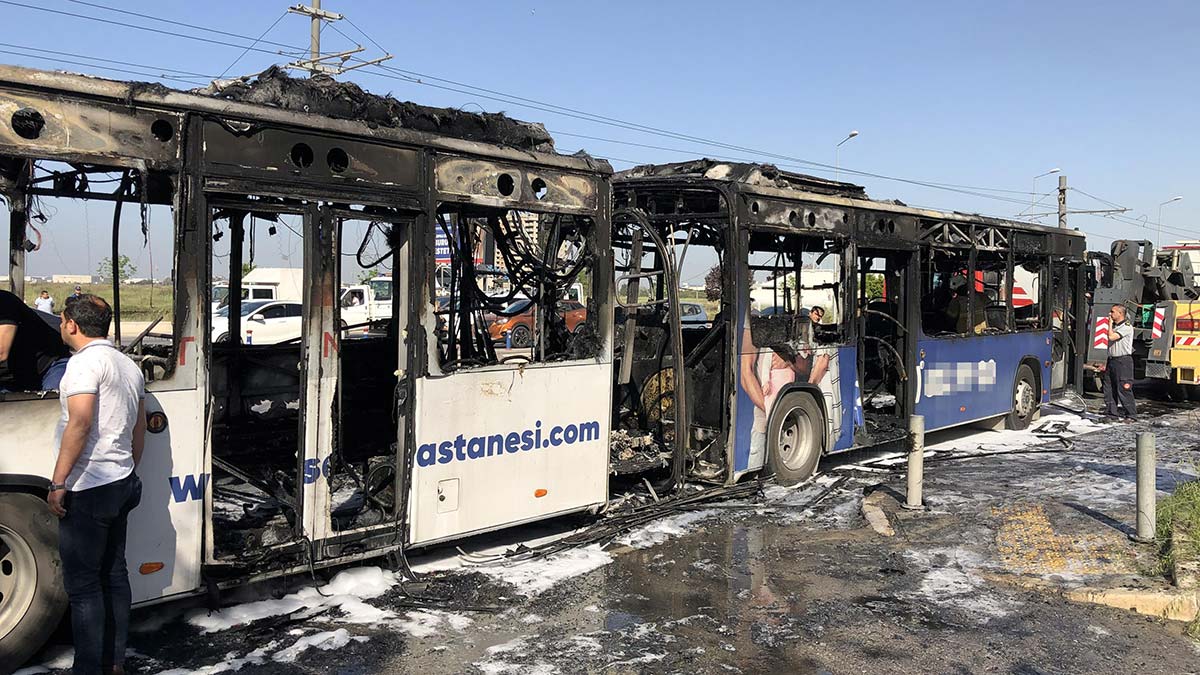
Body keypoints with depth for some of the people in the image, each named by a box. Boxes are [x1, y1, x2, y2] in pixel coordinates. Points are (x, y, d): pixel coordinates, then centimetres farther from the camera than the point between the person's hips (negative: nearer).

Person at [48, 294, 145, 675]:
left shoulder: (85, 361, -12)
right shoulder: (129, 365, 16)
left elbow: (80, 422, -22)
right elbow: (139, 430, 19)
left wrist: (58, 482, -20)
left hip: (87, 489, -9)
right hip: (121, 485, 9)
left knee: (82, 584, -2)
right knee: (113, 574, 14)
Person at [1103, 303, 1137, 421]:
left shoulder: (1127, 327, -10)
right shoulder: (1114, 326, 17)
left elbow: (1111, 337, -23)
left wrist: (1110, 323, -9)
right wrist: (1107, 363, 18)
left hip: (1123, 361, -9)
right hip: (1112, 360, 9)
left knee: (1124, 389, -8)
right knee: (1108, 389, 8)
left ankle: (1131, 415, -3)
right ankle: (1111, 412, 15)